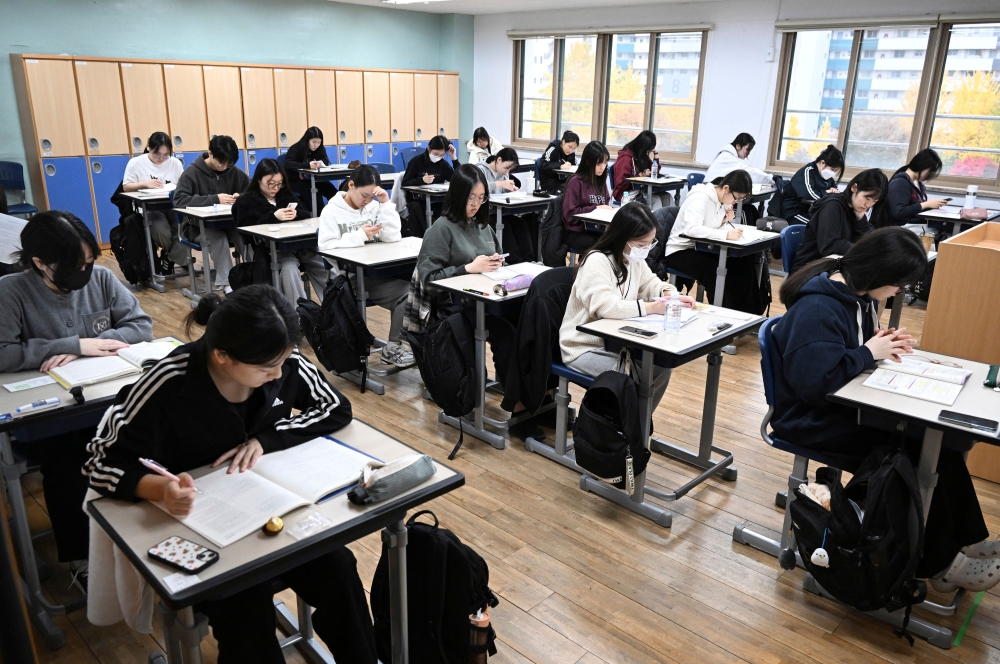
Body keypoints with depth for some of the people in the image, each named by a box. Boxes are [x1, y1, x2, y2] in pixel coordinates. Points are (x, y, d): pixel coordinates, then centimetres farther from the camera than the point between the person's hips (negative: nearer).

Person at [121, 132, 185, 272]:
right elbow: (126, 187, 3)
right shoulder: (136, 163, 3)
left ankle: (169, 258, 2)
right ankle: (169, 254, 5)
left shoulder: (175, 162, 8)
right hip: (149, 208, -2)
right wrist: (145, 183, -14)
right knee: (162, 232, -32)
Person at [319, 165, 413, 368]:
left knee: (408, 290, -23)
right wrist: (359, 236, -18)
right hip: (346, 277, -4)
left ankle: (394, 345, -13)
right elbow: (326, 246, -14)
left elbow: (393, 237, -1)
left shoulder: (374, 206, 10)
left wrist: (386, 204, -7)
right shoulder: (331, 211, -1)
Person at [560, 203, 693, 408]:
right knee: (634, 378, -26)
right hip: (585, 347, -8)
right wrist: (652, 308, -33)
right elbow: (605, 306, -37)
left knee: (660, 367, -4)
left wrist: (670, 294, -6)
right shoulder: (596, 262, -25)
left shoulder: (634, 259, 2)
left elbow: (650, 283, 17)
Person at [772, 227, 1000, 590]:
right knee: (917, 453, -15)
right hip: (814, 420, -9)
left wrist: (883, 344, -4)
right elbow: (813, 381, -35)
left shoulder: (857, 294, 3)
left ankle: (967, 539, 12)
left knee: (939, 436, -4)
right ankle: (940, 564, 5)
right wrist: (869, 353, -21)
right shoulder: (817, 309, -26)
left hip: (848, 403, 9)